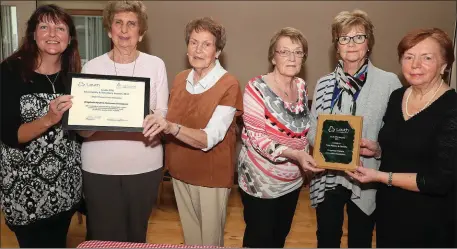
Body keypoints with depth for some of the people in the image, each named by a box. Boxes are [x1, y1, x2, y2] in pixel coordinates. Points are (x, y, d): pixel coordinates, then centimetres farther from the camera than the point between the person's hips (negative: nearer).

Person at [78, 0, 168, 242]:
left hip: (144, 165, 0)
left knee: (137, 232, 16)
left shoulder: (156, 64, 1)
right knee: (104, 236, 10)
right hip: (99, 166, 0)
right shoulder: (92, 67, 1)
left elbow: (163, 112, 2)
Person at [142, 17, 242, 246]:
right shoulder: (180, 79, 0)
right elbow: (171, 120, 8)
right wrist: (157, 123, -12)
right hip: (180, 171, 5)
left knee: (210, 239, 13)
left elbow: (209, 139, -28)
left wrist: (171, 128, -42)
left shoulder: (229, 85, -18)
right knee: (189, 236, 22)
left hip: (211, 175, -5)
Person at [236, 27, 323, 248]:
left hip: (292, 180, 6)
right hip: (261, 180, -6)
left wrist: (305, 158, 1)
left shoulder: (301, 87, 1)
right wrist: (293, 154, -33)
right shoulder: (257, 87, -18)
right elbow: (255, 136, -22)